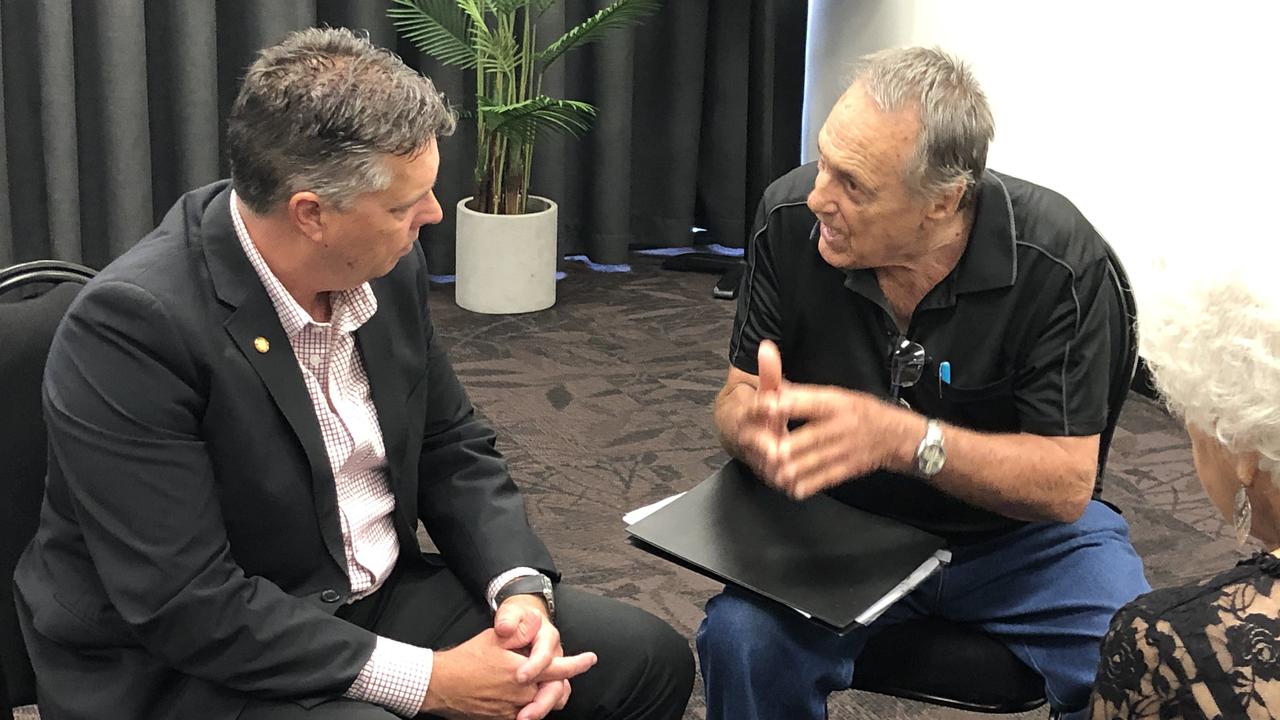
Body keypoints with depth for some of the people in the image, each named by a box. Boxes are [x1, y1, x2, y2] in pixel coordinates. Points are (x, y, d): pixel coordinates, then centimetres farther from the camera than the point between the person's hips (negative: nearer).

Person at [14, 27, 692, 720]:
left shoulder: (389, 268, -4)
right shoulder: (131, 325, -25)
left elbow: (454, 449, 9)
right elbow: (186, 605, -26)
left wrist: (522, 588, -9)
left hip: (377, 602, 7)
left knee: (649, 658, 0)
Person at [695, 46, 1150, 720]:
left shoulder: (1058, 256, -22)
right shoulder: (791, 217, -15)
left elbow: (1067, 482, -21)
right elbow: (736, 396, -5)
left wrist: (902, 438, -38)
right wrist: (754, 426, -31)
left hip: (1018, 532, -1)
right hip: (840, 515, 1)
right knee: (742, 641, -28)